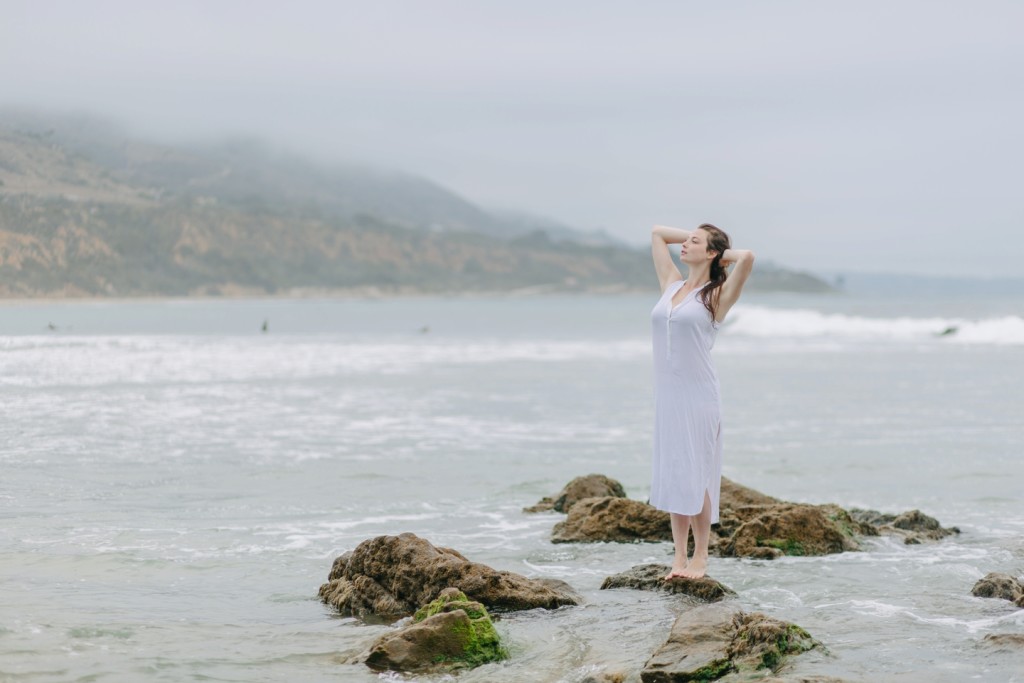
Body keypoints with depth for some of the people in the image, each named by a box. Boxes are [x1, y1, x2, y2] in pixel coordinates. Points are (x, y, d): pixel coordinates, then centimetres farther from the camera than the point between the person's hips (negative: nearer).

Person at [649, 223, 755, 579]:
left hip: (698, 396, -6)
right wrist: (697, 236, 17)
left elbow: (747, 257, -21)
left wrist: (724, 252, -2)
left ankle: (700, 556, 6)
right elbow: (657, 232, 22)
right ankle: (679, 556, 12)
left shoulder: (717, 296, -4)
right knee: (671, 475, 7)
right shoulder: (672, 285, 12)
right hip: (667, 394, 6)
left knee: (696, 475, -2)